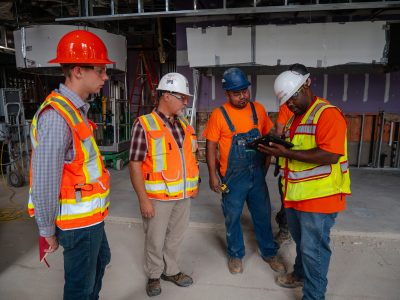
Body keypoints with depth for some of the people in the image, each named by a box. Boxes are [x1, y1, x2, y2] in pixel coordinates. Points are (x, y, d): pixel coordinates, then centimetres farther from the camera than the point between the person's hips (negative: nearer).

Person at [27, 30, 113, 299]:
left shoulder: (75, 110, 5)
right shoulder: (57, 116, -25)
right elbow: (44, 183, -24)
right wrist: (48, 230, -11)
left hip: (91, 215, 9)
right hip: (79, 221, -9)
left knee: (101, 260, 29)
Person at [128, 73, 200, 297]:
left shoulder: (184, 124, 6)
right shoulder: (144, 125, -13)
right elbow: (135, 165, -14)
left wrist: (195, 184, 13)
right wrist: (143, 199, -17)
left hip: (184, 195, 6)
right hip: (158, 196, -5)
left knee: (176, 236, 20)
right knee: (155, 239, 13)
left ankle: (171, 270, 41)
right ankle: (154, 275, 36)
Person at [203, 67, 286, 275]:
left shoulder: (258, 109, 0)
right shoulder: (219, 115, -11)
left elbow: (267, 136, 10)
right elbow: (211, 147, -7)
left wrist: (266, 164, 5)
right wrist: (213, 175, -10)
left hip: (257, 174, 3)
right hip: (233, 177, -3)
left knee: (263, 215, 15)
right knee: (233, 218, 12)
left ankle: (269, 253, 36)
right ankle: (235, 255, 34)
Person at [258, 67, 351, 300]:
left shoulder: (328, 114, -15)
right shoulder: (294, 117, 14)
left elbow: (330, 155, -26)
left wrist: (286, 153, -26)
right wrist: (276, 146, 3)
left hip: (319, 196, -8)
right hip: (296, 194, 9)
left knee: (313, 248, 4)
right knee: (301, 242, 24)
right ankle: (301, 274, 45)